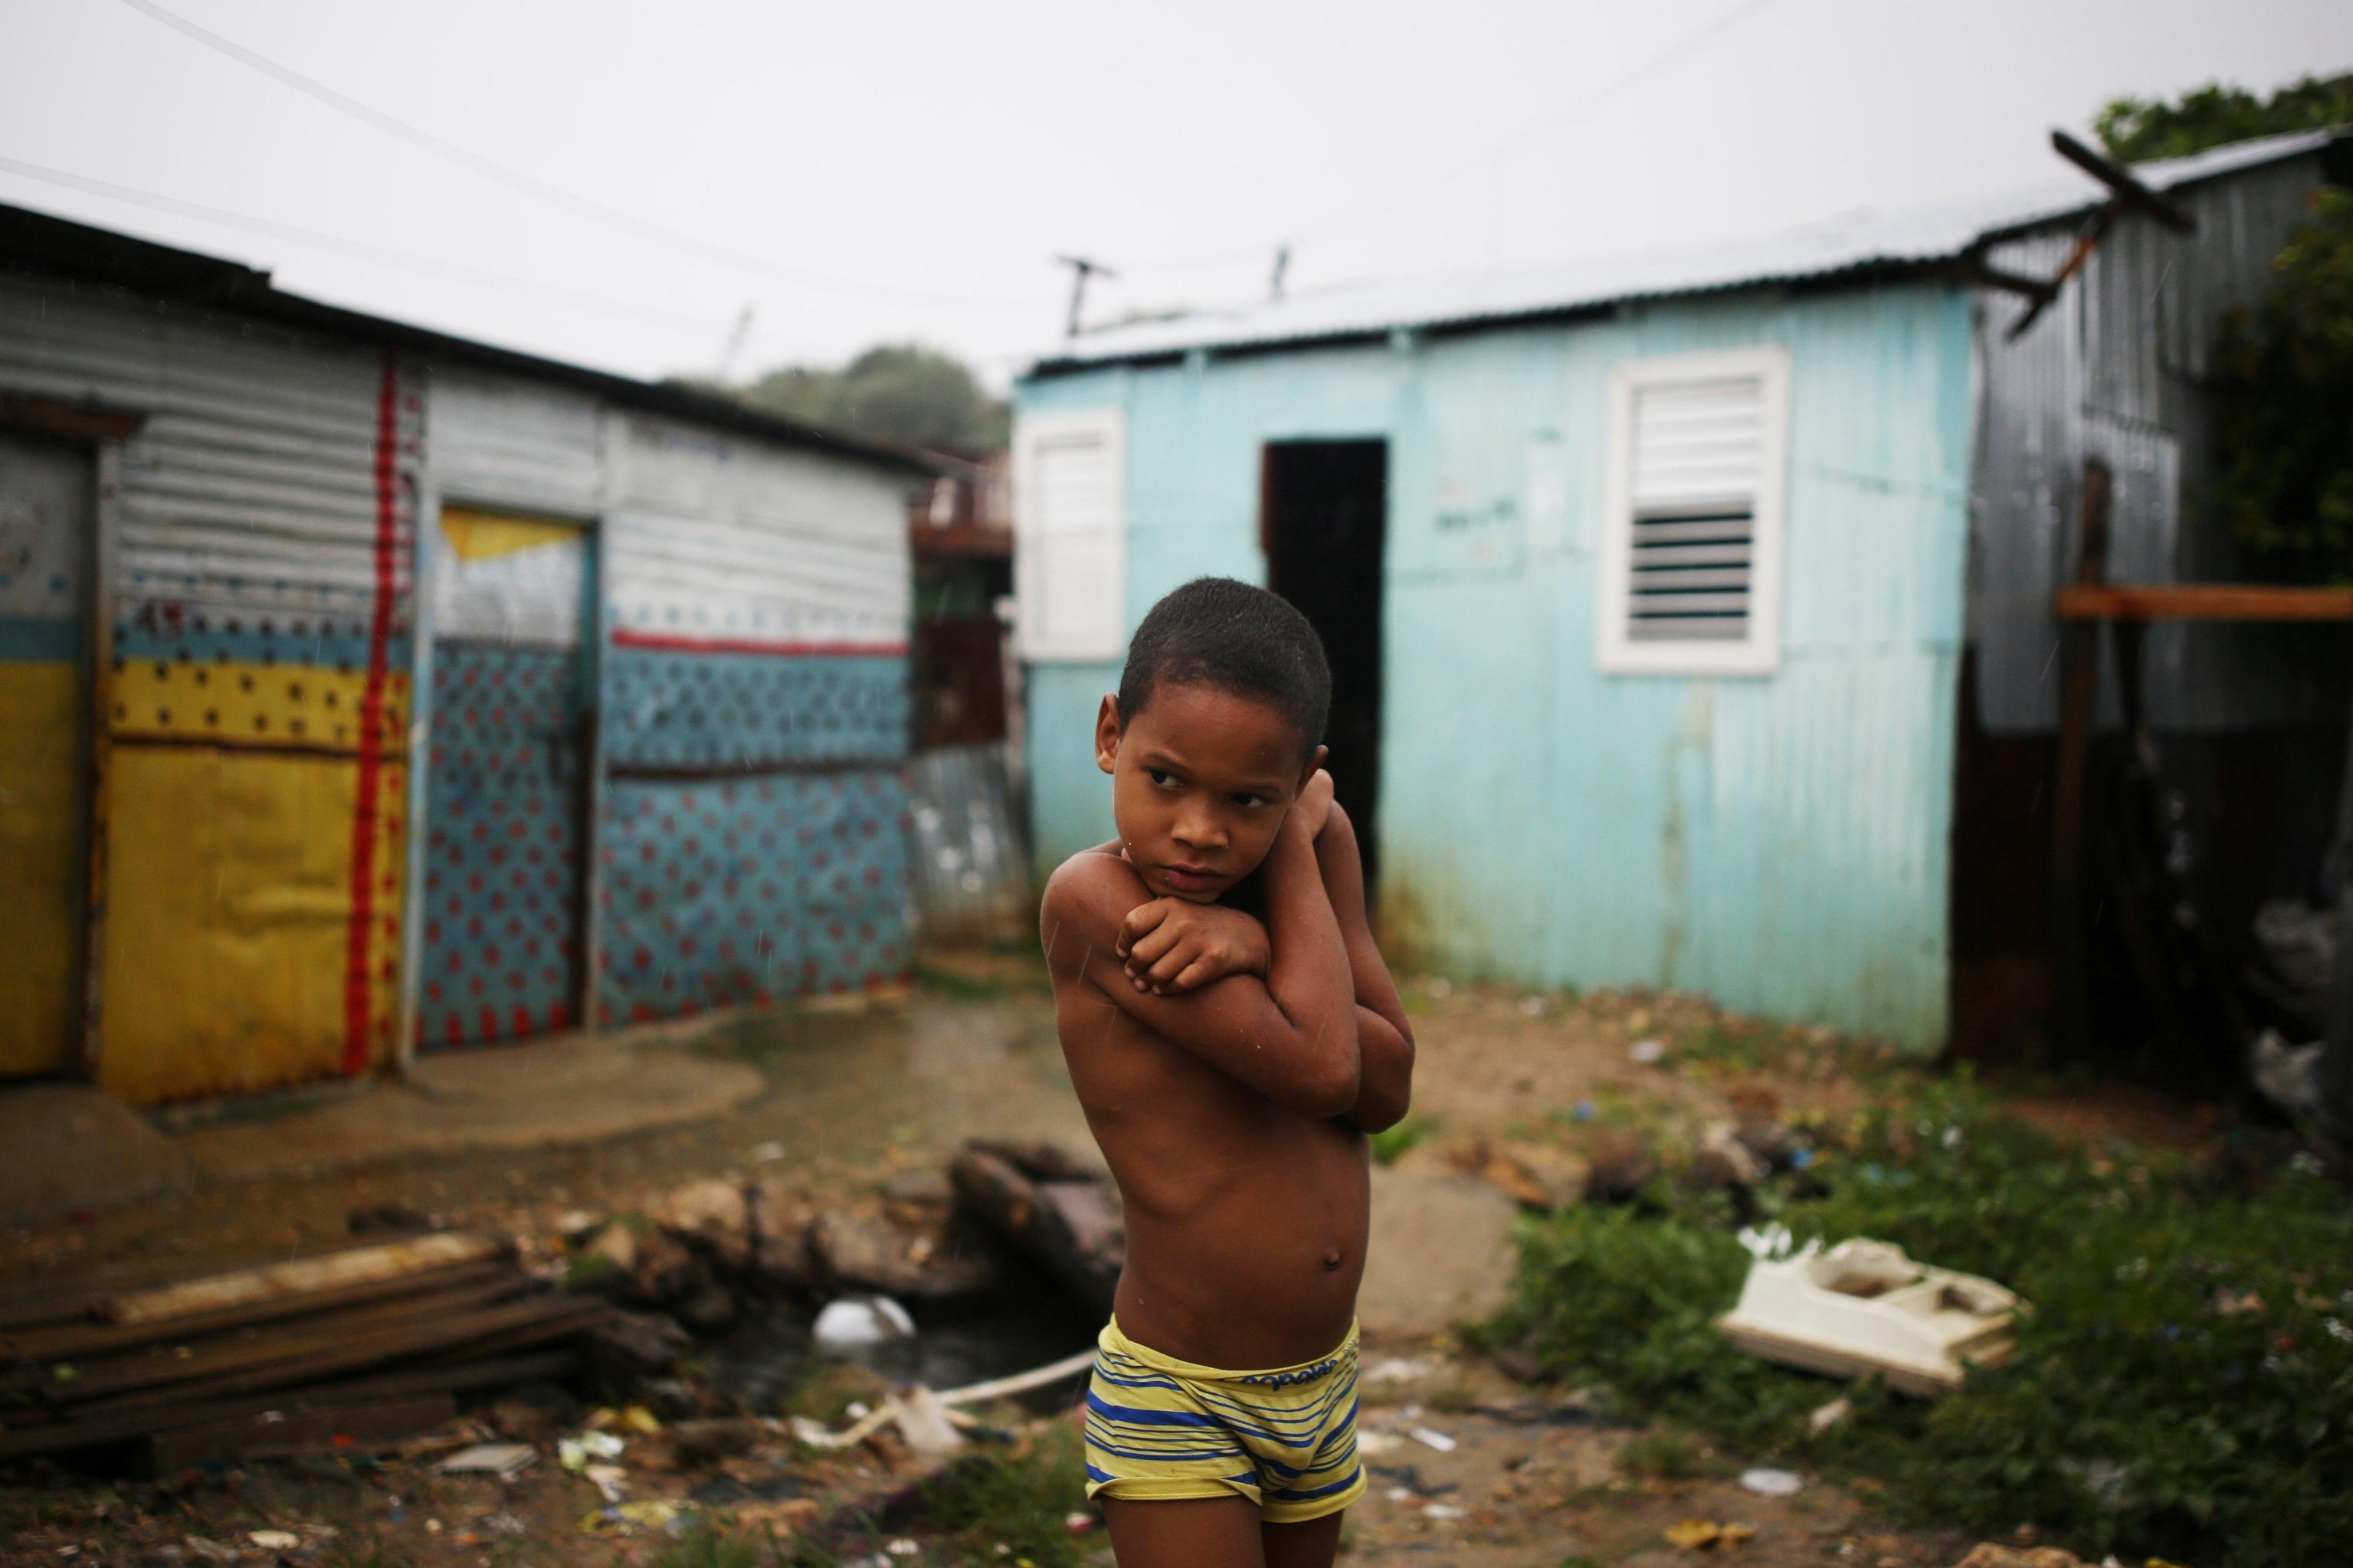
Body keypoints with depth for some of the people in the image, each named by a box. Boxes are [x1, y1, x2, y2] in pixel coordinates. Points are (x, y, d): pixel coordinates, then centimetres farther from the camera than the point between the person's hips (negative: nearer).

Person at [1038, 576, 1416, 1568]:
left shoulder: (1320, 845, -1)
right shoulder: (1092, 899, -20)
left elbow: (1387, 1089, -7)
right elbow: (1318, 1070, -25)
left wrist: (1257, 944, -21)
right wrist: (1295, 851, -14)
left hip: (1325, 1386, 6)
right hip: (1176, 1402, -6)